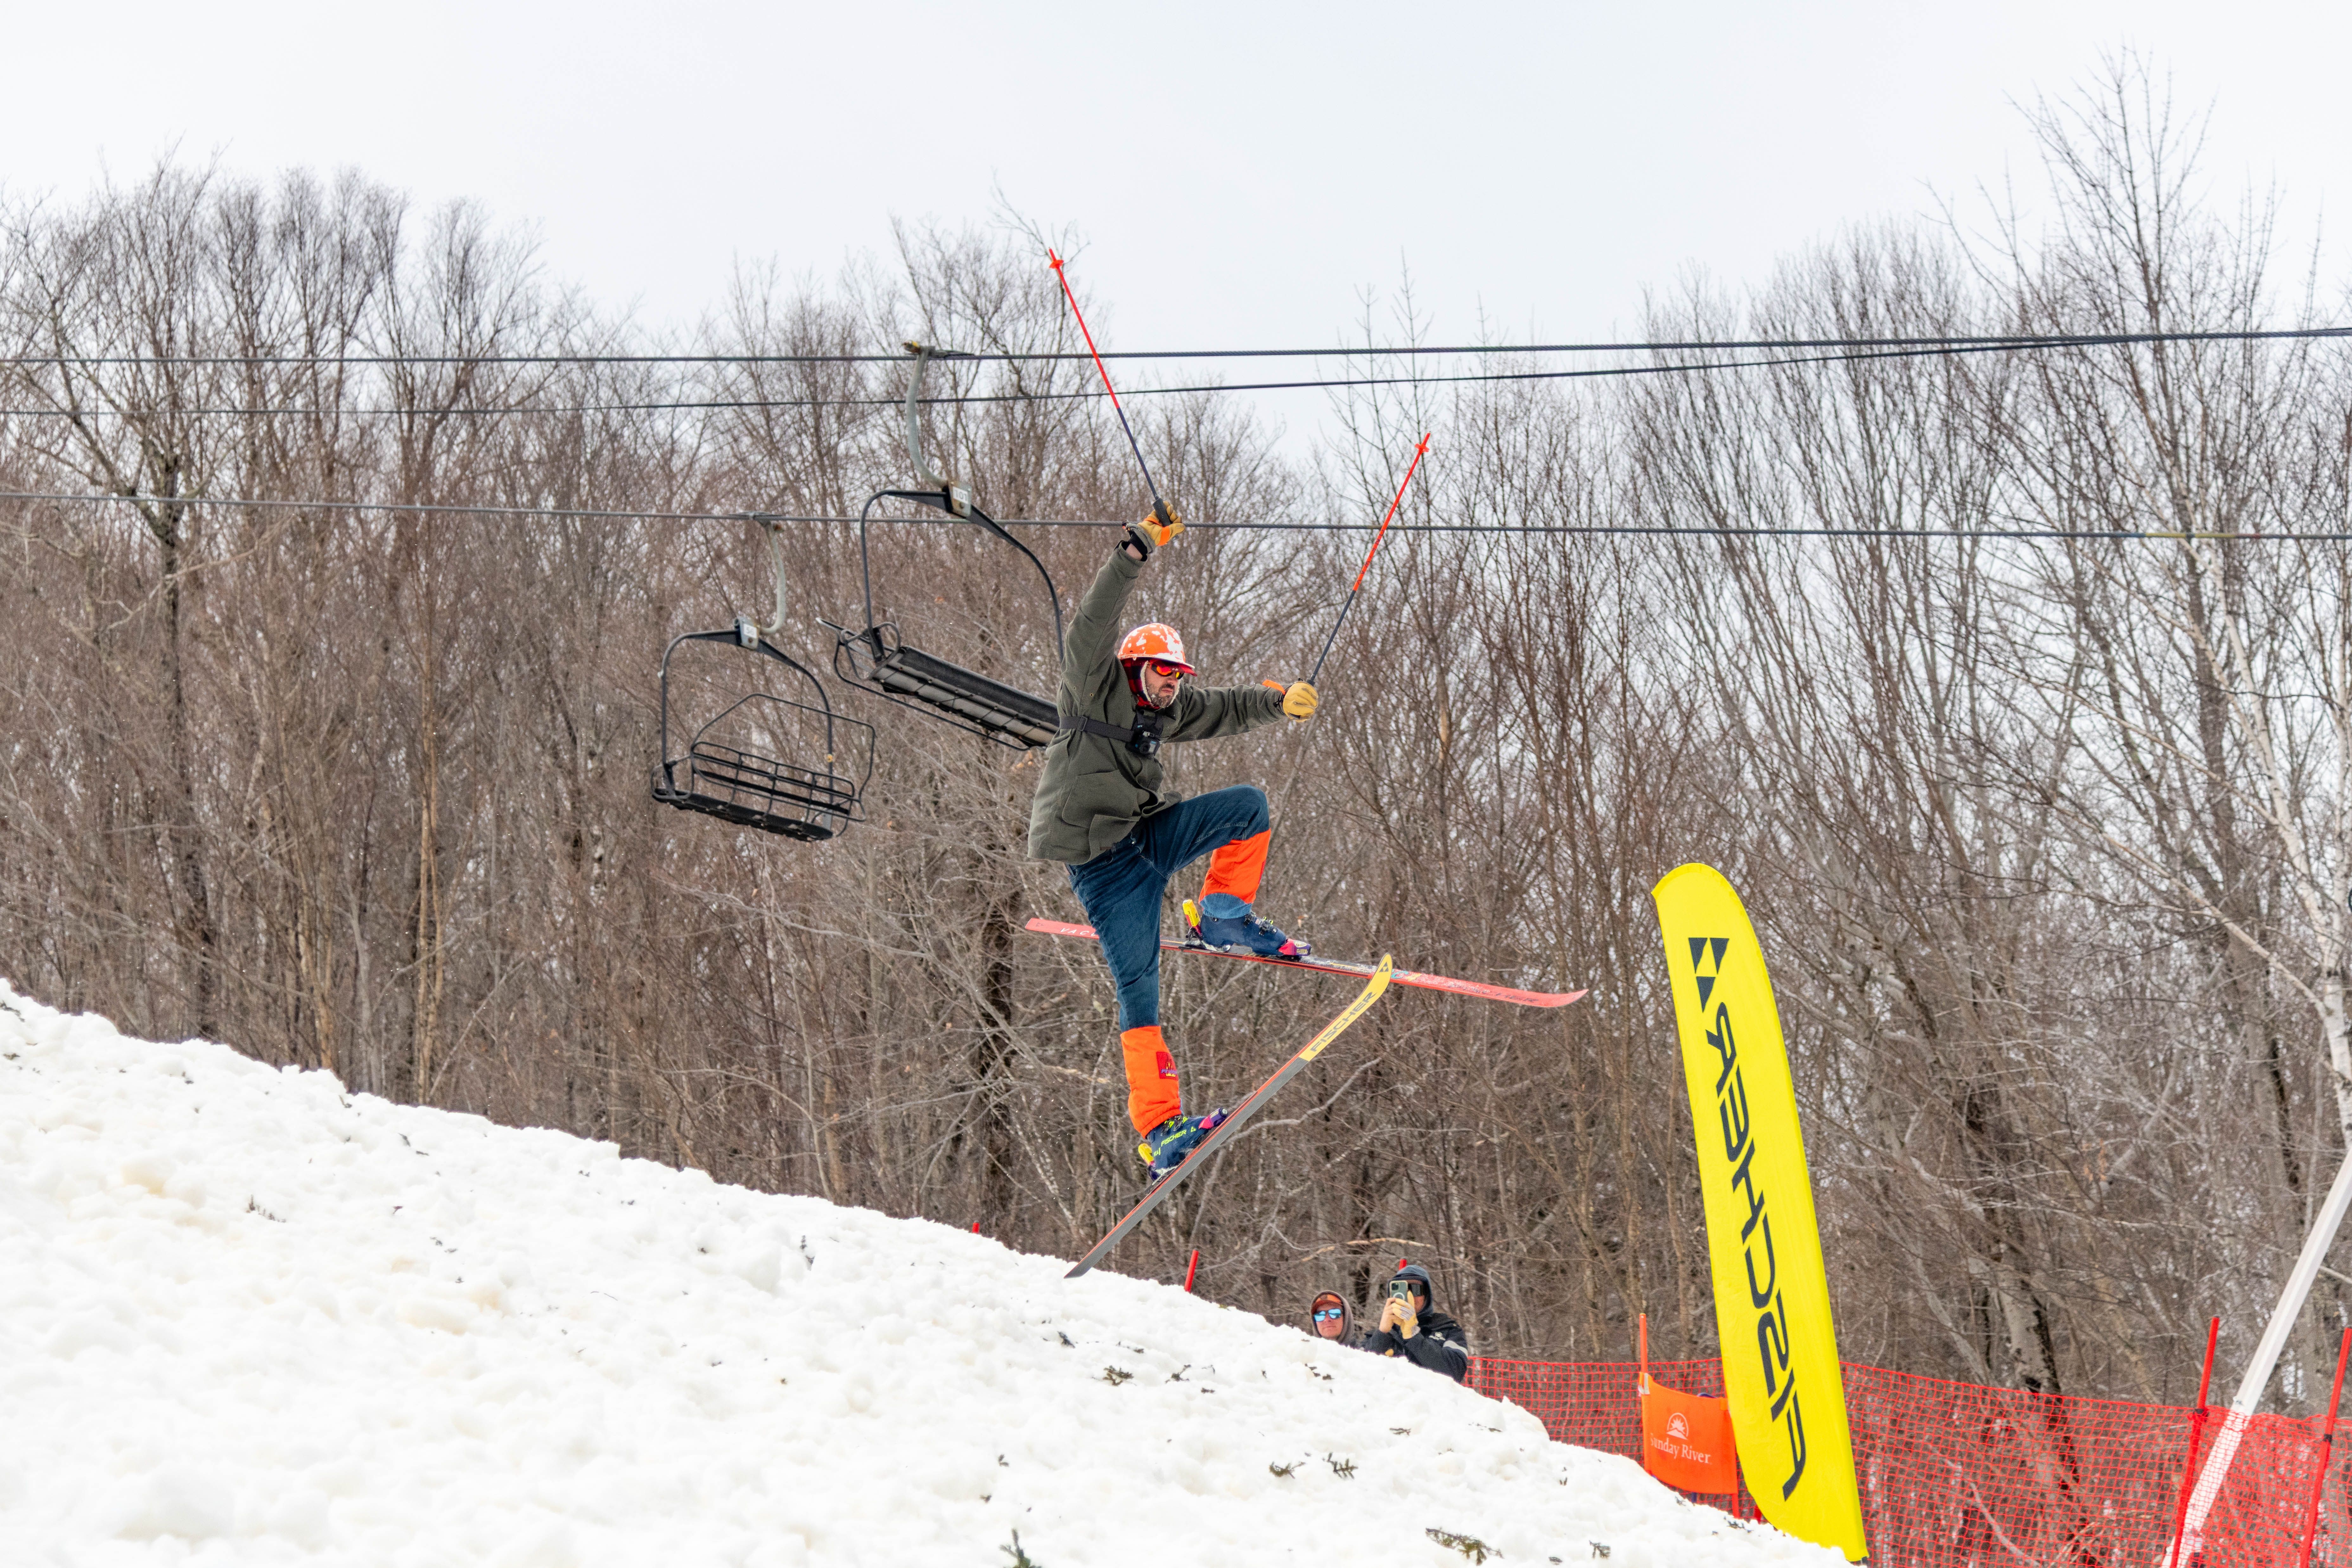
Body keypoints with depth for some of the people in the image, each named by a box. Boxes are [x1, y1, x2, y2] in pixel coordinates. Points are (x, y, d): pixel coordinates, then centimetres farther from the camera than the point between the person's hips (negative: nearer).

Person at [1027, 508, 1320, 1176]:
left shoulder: (1165, 709, 14)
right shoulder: (1095, 687, -6)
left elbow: (1224, 709, 22)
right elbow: (1093, 622, -19)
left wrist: (1281, 699, 9)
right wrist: (1139, 550, -27)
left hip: (1148, 835, 7)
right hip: (1103, 857, -7)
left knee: (1250, 805, -5)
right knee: (1139, 986, -11)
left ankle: (1223, 917, 1)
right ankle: (1158, 1124, -10)